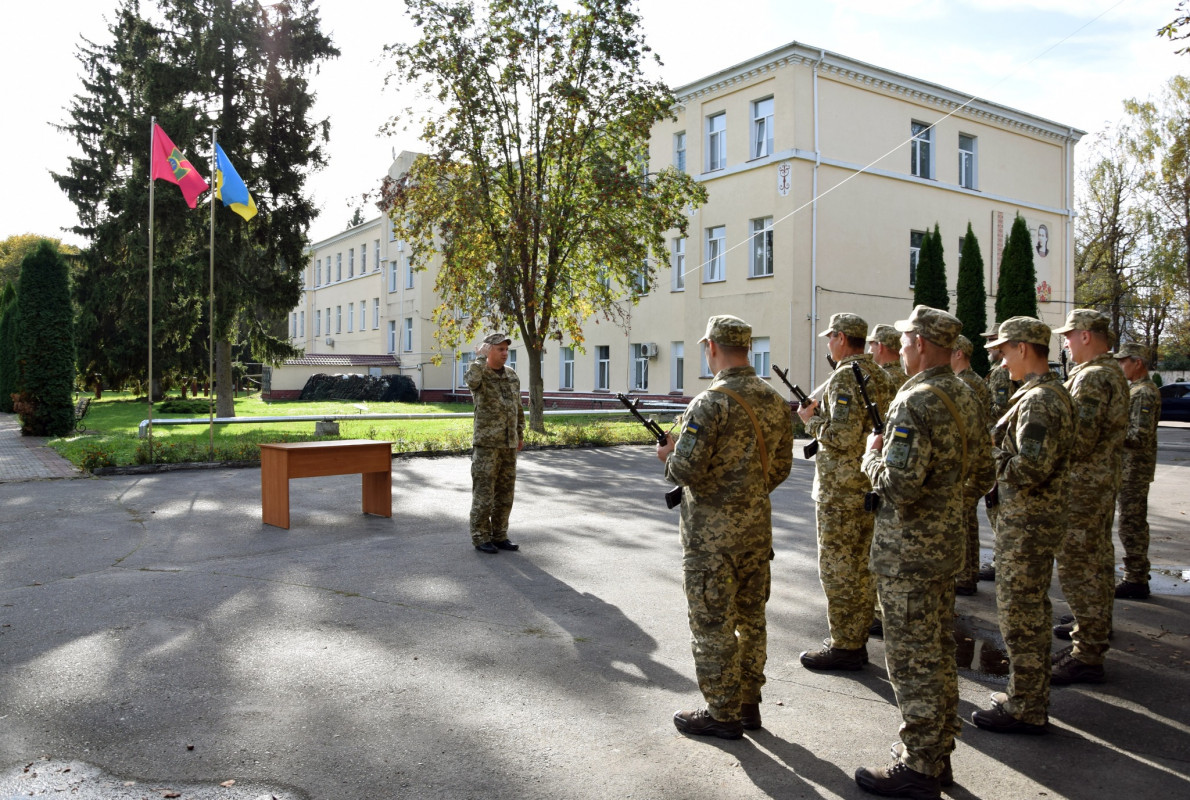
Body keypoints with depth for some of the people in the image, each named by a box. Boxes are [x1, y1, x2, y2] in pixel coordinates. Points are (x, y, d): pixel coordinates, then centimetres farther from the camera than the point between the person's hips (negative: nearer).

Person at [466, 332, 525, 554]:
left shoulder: (512, 376, 11)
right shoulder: (478, 374, -8)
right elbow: (472, 379, -35)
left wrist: (520, 434, 17)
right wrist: (481, 357, -21)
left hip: (509, 445, 6)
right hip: (486, 443, -6)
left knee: (505, 492, 9)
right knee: (483, 492, -2)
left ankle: (499, 536, 18)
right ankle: (481, 538, 7)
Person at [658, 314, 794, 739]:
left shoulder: (711, 403, -19)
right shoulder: (775, 401, 5)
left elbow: (685, 470, -23)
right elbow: (780, 467, 11)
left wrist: (668, 453, -2)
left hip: (712, 532, -7)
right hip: (757, 525, 8)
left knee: (712, 625, 5)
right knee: (750, 618, 17)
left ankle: (722, 714, 15)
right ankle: (748, 703, 29)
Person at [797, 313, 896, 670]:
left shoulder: (844, 377, -17)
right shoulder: (882, 376, 12)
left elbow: (842, 437, -25)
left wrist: (811, 419, -8)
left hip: (841, 489, -9)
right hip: (872, 485, 9)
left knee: (837, 567, -1)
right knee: (862, 565, 14)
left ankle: (843, 647, 5)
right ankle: (857, 640, 23)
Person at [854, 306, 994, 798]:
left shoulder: (916, 401, -21)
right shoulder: (964, 397, 8)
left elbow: (899, 487, -27)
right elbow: (982, 476, 16)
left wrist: (873, 457, -9)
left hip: (907, 553, -9)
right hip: (947, 544, 9)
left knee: (912, 660, 0)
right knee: (938, 653, 17)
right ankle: (937, 752, 30)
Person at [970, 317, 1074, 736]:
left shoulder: (1037, 400, -21)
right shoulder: (1054, 392, 12)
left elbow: (1031, 468, -28)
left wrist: (989, 454, -14)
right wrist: (996, 443, 8)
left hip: (1026, 524, -11)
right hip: (1041, 518, 11)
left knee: (1019, 615, -1)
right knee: (1032, 611, 19)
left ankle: (1024, 710, 10)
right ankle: (1031, 696, 31)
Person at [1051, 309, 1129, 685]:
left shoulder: (1091, 377, -19)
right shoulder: (1114, 372, 14)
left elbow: (1079, 439, -26)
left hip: (1082, 485, -11)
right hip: (1104, 479, 11)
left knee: (1077, 567, -7)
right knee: (1098, 558, 23)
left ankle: (1086, 656, -3)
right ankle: (1097, 625, 39)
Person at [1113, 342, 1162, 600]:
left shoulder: (1144, 393, -18)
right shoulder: (1137, 389, 14)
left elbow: (1139, 437, -25)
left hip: (1135, 469, -10)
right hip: (1133, 468, 10)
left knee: (1131, 525, -5)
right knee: (1134, 523, 16)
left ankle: (1135, 581, 2)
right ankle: (1137, 577, 25)